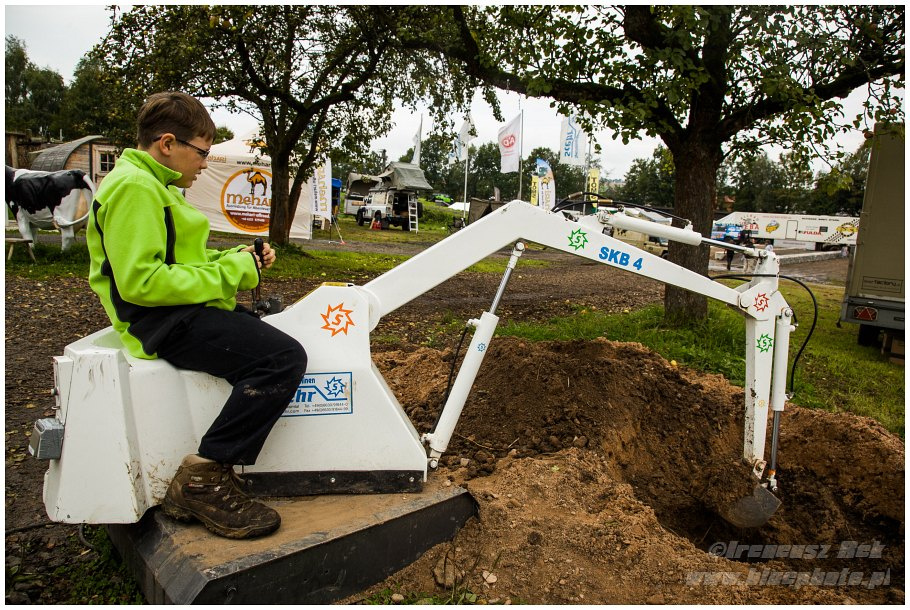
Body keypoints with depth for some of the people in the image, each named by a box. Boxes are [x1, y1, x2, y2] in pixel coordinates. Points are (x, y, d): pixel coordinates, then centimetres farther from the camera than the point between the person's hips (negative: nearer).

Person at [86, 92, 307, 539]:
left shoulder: (154, 185, 20)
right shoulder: (133, 187, -14)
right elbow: (140, 282, -24)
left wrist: (240, 258, 7)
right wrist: (231, 273, -18)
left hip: (186, 311, 12)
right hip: (163, 321, -12)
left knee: (274, 336, 21)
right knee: (283, 357, -26)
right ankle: (201, 479, -18)